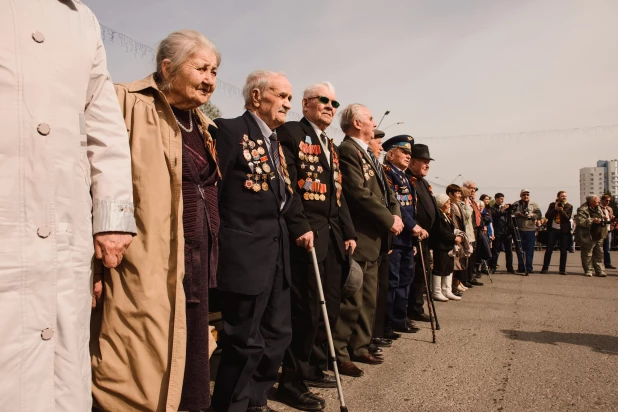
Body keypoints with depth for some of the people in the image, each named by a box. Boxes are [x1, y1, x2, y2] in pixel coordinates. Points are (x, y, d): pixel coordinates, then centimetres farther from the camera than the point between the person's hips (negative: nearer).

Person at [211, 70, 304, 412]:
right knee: (245, 341, 1)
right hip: (246, 254, -9)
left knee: (277, 334, 17)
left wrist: (300, 226, 10)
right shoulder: (230, 131, -10)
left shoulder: (275, 141, 17)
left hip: (277, 250, 9)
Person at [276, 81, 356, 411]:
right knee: (305, 308, -5)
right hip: (307, 234, -9)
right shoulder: (290, 132, -4)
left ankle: (313, 368, 28)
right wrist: (301, 229, -21)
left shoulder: (330, 145, 22)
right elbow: (285, 185, -14)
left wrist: (348, 232, 13)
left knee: (329, 306, 13)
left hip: (333, 234, 9)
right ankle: (292, 382, 9)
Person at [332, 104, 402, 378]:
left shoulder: (368, 153, 20)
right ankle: (340, 355, 7)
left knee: (369, 300, 16)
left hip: (374, 240, 10)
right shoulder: (348, 151, -12)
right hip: (358, 239, -10)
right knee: (352, 301, -4)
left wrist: (396, 213, 0)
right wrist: (389, 221, -14)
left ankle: (360, 348, 27)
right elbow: (360, 194, -21)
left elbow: (385, 190, 18)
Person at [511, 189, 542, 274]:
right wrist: (518, 214, -16)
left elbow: (539, 215, 1)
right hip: (519, 230, 0)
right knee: (519, 249, 5)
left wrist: (531, 215, -14)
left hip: (530, 230, 0)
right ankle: (521, 267, 13)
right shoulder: (516, 204, 8)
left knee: (530, 250, 1)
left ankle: (529, 267, 8)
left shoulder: (534, 204, 8)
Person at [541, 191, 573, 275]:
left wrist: (561, 210, -20)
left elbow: (568, 218, -9)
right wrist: (555, 209, -12)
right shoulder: (552, 205, 6)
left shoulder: (569, 206, 3)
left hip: (564, 230, 0)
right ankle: (545, 268, 6)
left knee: (563, 250, 3)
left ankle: (562, 269, 9)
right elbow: (547, 216, -3)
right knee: (549, 249, 1)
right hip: (552, 229, 0)